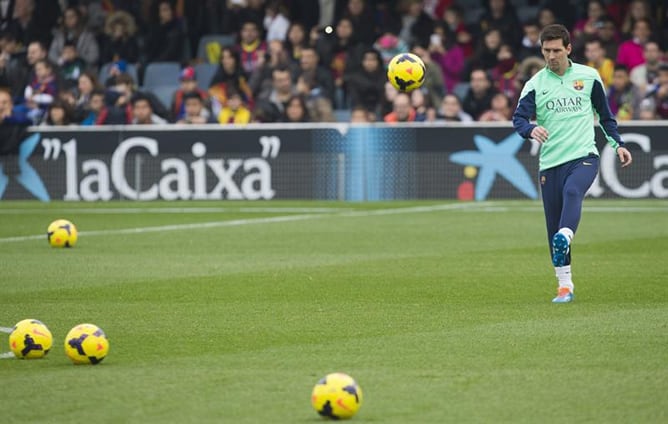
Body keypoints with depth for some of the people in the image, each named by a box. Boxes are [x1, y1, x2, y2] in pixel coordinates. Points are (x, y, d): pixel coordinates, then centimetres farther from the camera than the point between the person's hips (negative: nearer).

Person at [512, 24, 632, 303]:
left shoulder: (589, 76, 7)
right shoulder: (536, 83, 4)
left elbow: (604, 114, 20)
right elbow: (518, 118, -8)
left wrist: (617, 144, 14)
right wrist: (531, 129, -30)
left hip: (584, 157, -1)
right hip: (550, 163, 1)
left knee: (572, 192, -34)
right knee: (553, 226, 1)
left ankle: (565, 238, -56)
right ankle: (564, 285, 11)